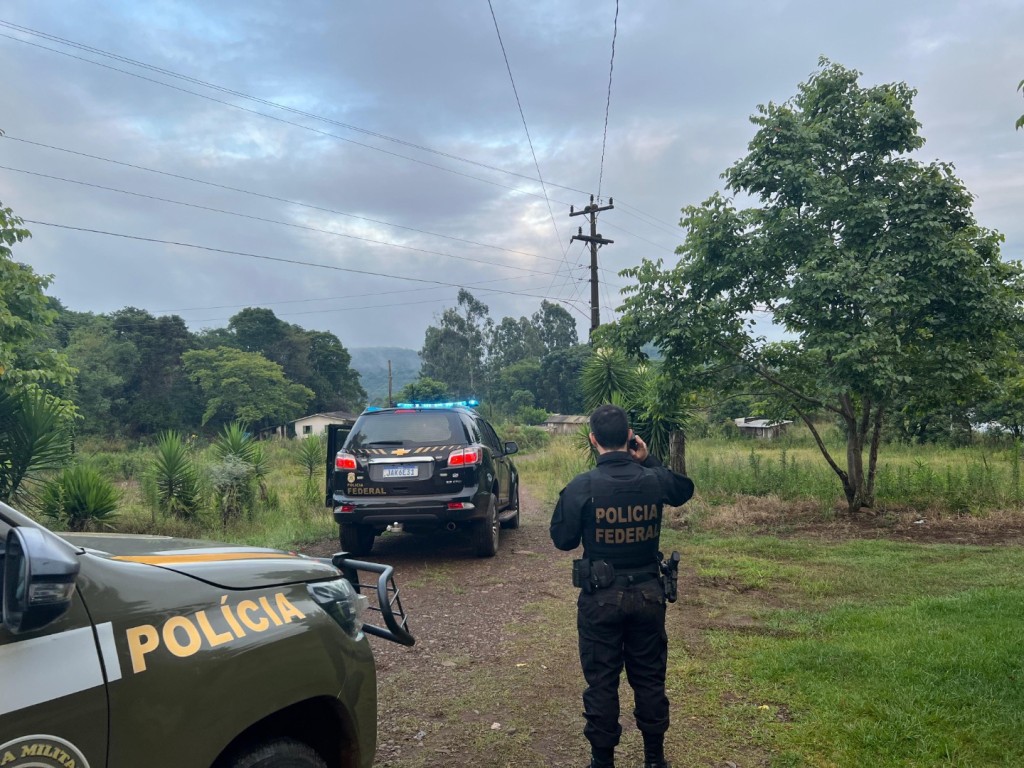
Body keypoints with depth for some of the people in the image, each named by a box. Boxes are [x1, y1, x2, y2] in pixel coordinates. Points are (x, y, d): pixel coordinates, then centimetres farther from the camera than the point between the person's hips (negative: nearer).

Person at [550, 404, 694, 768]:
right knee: (649, 678, 17)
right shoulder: (654, 480, -7)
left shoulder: (581, 487, -17)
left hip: (601, 598, -3)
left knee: (602, 682, 10)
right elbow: (685, 490, 16)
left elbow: (562, 539, -7)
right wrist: (649, 460, 8)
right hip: (648, 594, 3)